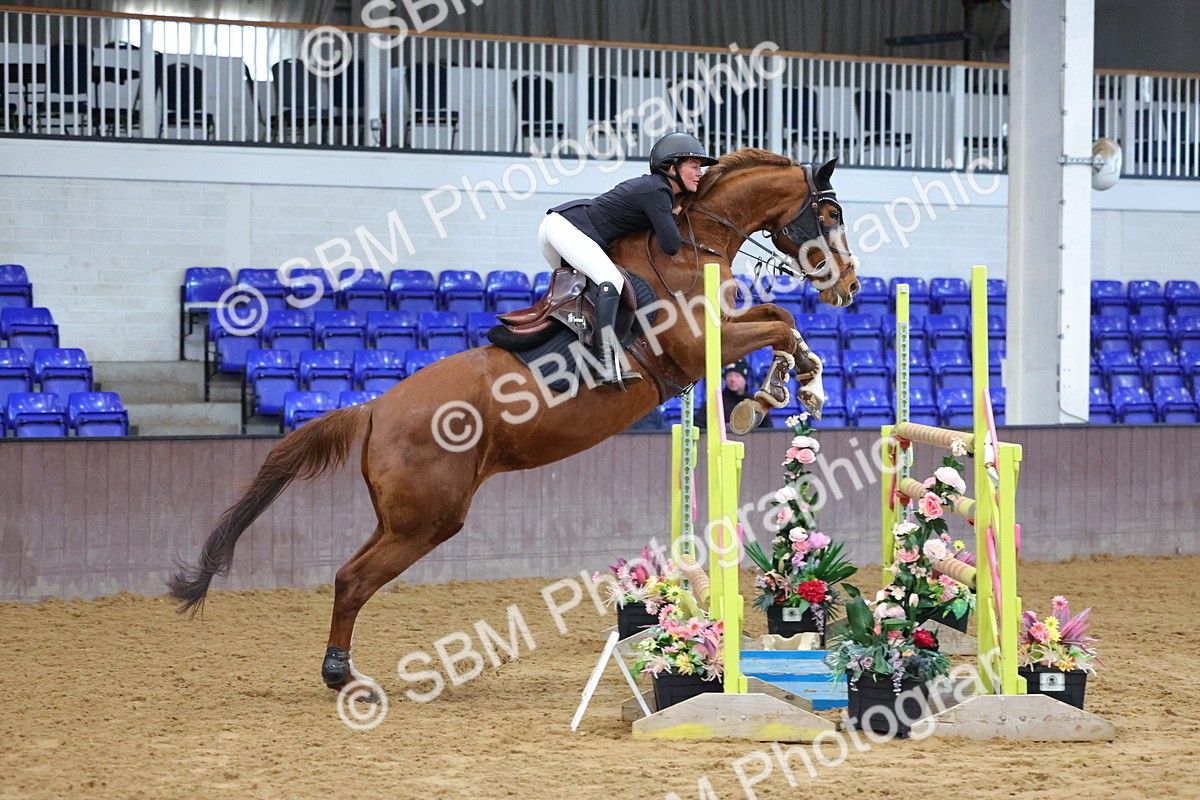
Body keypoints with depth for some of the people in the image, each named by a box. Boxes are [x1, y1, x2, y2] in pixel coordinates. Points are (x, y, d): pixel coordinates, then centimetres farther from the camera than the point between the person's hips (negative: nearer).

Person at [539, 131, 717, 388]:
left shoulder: (653, 186, 17)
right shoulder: (657, 192, -12)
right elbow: (671, 246, -15)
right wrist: (674, 216, 2)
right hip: (566, 225, -11)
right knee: (611, 280, -26)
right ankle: (610, 364, -39)